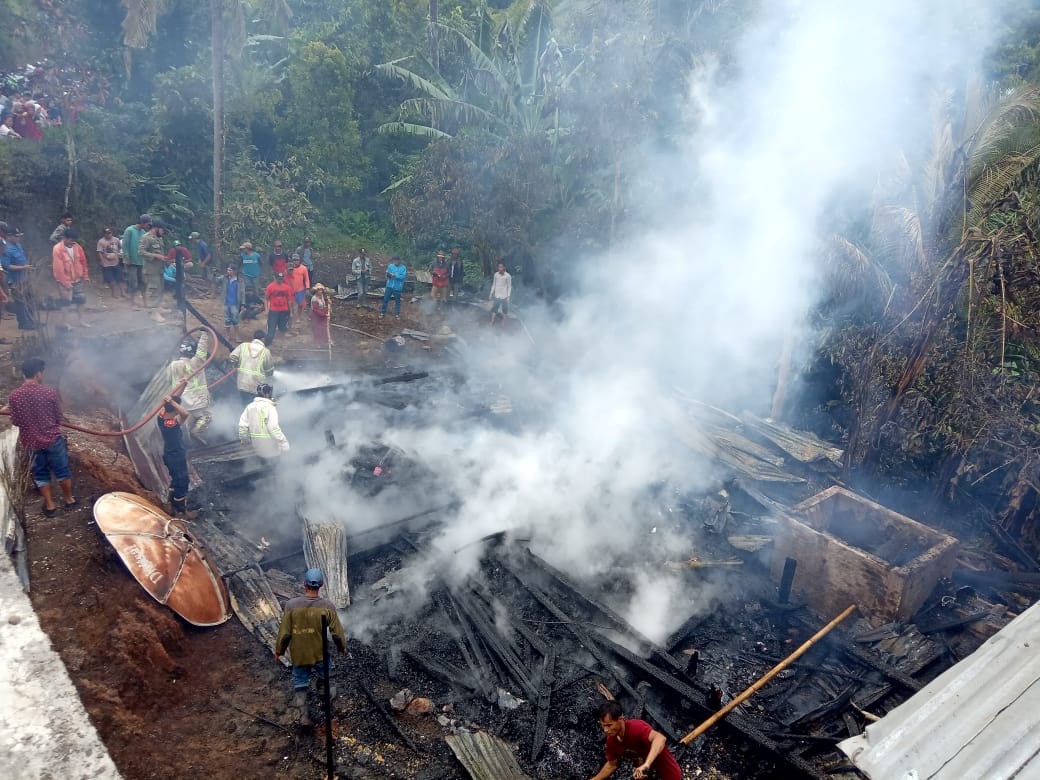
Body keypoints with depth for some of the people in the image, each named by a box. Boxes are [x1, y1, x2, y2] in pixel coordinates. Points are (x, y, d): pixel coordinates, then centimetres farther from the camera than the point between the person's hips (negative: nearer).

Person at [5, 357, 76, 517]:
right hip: (53, 439, -2)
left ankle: (50, 505, 27)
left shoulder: (14, 396, -11)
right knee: (62, 471, 16)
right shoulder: (50, 392, -16)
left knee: (40, 474, 18)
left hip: (31, 442, 2)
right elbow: (59, 418, -4)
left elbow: (15, 422, 0)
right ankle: (69, 500, 30)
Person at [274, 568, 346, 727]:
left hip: (298, 654, 0)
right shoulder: (327, 606, -19)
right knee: (326, 677, 28)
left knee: (300, 683, 19)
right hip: (321, 653, 0)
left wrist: (278, 650, 6)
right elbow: (337, 633, -11)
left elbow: (284, 633, -11)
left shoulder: (291, 605, -19)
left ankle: (303, 715, 19)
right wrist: (342, 647, 8)